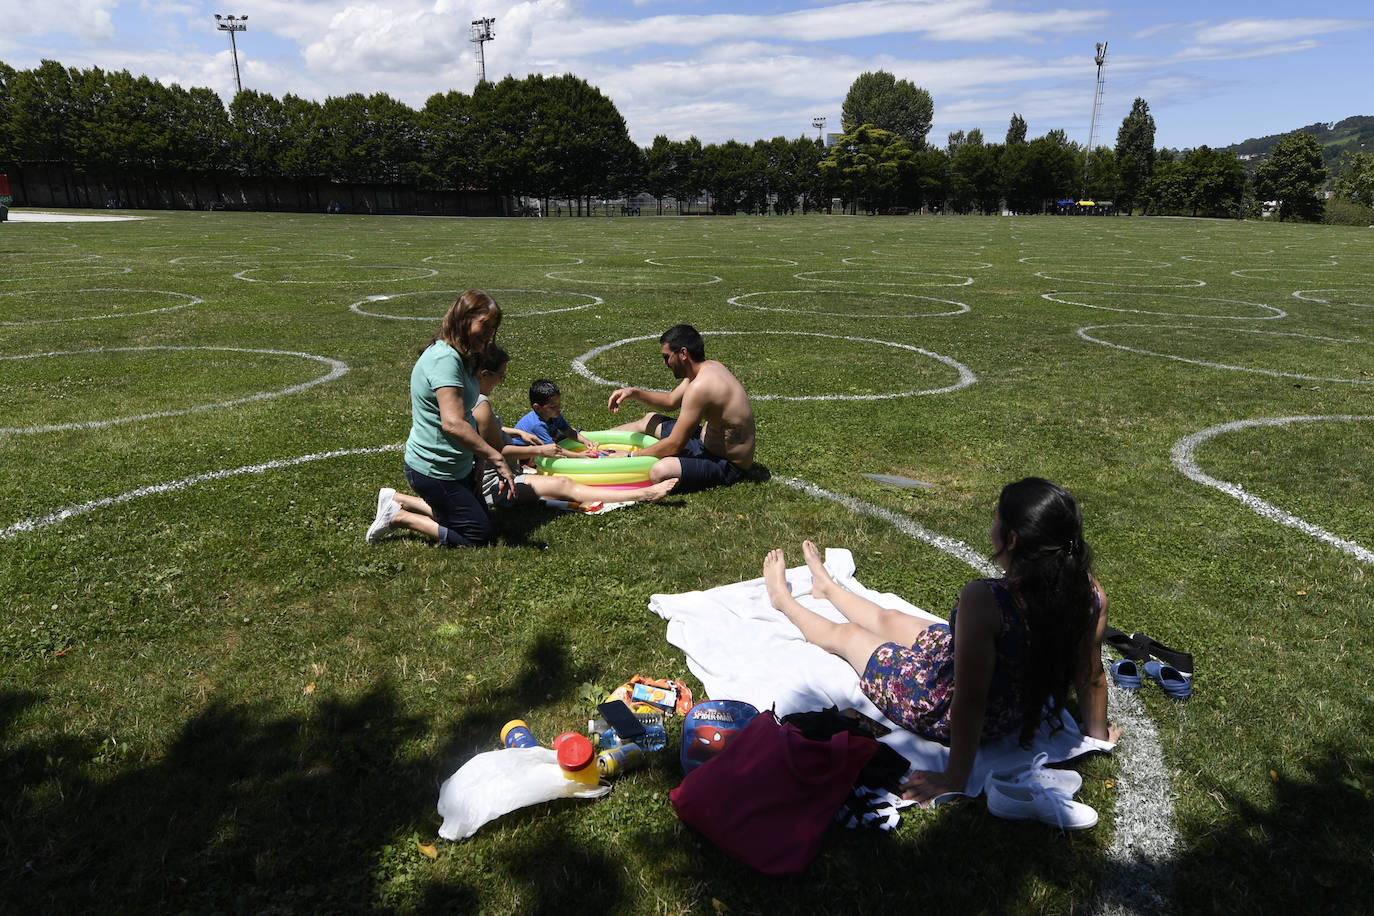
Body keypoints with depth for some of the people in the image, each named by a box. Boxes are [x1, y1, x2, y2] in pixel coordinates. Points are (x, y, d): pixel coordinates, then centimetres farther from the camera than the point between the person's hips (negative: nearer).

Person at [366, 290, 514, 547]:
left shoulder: (459, 357, 9)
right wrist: (496, 458, -31)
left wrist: (476, 460, 13)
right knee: (480, 535, -1)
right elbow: (453, 424, -33)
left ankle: (397, 500, 23)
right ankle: (399, 517, 4)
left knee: (480, 515, 23)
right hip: (435, 471, -10)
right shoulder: (444, 359, -24)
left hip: (456, 466, 10)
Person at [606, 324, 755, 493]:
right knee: (650, 420, 23)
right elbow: (671, 401, 20)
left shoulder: (700, 387, -29)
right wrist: (633, 393, 7)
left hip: (728, 466, -10)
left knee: (659, 472, -37)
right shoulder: (708, 367, 2)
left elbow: (674, 445, -26)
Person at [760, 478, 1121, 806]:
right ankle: (827, 585, 62)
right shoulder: (1089, 593, -21)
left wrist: (955, 779, -20)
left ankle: (783, 599, 54)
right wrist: (1097, 732, 13)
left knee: (846, 633, 21)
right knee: (889, 619, 30)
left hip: (942, 715, -6)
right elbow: (1090, 674, -6)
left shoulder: (984, 601, -40)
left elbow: (969, 699, -33)